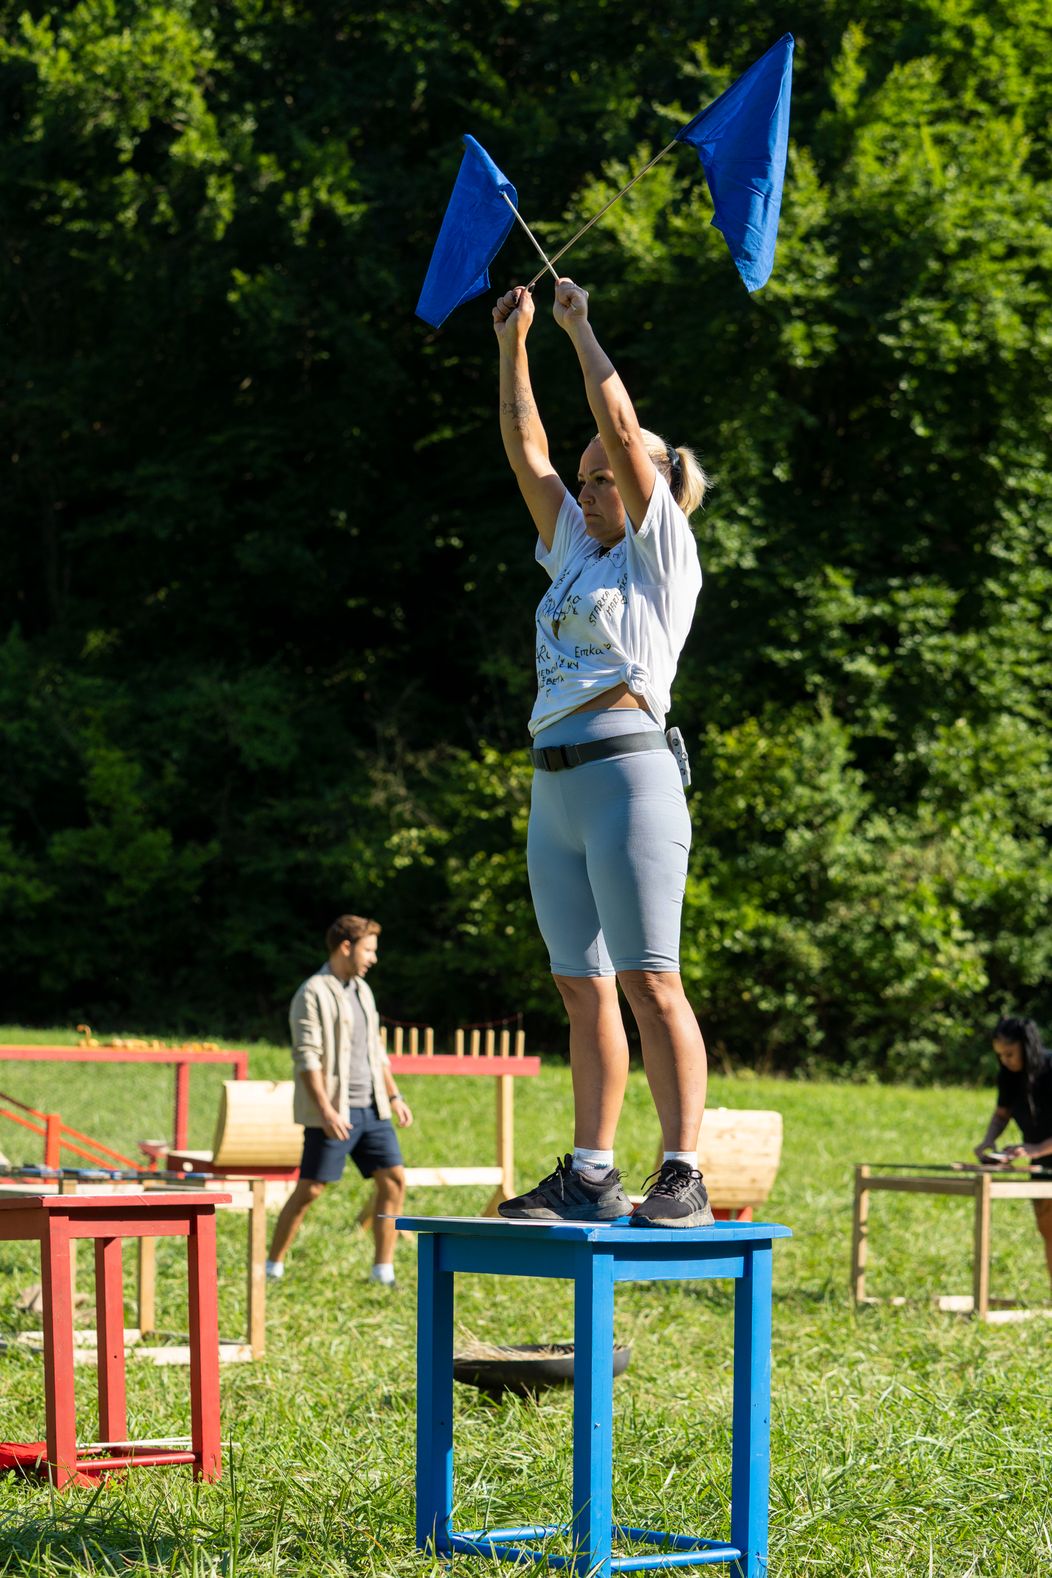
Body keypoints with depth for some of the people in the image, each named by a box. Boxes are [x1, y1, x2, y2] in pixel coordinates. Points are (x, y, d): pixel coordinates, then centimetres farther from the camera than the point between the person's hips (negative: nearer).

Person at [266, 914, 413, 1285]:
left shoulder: (362, 990, 16)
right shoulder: (313, 994, -10)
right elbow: (306, 1057, -17)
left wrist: (393, 1097, 19)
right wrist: (325, 1110, -23)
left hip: (370, 1109, 8)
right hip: (333, 1114, -8)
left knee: (393, 1179, 1)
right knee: (310, 1189, -5)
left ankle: (383, 1270, 6)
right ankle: (273, 1267, 6)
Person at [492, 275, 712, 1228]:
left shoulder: (662, 549, 2)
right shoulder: (579, 553, 22)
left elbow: (622, 427, -5)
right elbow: (528, 451, 23)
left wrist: (581, 329, 4)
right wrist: (513, 344, 20)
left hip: (627, 775, -8)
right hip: (556, 791, 8)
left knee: (649, 982, -12)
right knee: (585, 992, 6)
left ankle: (684, 1177, -13)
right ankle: (590, 1176, 7)